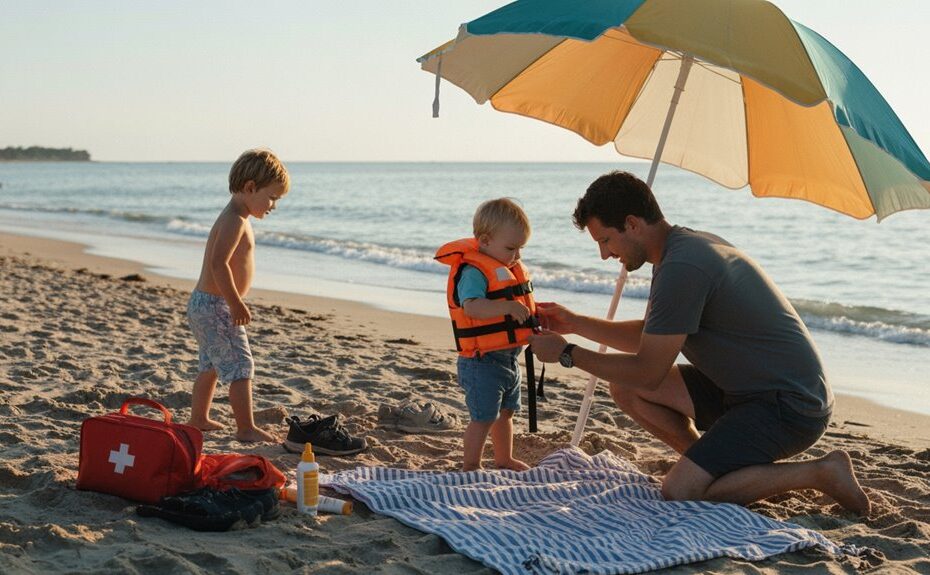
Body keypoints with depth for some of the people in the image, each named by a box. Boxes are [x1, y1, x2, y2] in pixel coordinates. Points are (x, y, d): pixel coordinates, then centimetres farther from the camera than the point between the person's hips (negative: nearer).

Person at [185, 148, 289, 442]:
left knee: (211, 365, 21)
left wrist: (234, 303, 21)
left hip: (203, 304, 11)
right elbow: (219, 264, -29)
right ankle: (246, 428, -4)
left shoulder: (233, 218, 14)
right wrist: (237, 305, -25)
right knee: (240, 367, -7)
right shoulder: (235, 221, -19)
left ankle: (198, 419, 32)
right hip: (215, 307, -11)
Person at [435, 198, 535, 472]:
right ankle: (470, 467, 8)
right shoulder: (473, 272, -20)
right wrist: (509, 307, -43)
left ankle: (504, 459, 38)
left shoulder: (510, 269, 11)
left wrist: (533, 313, 7)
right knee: (484, 417, -5)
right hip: (483, 361, -9)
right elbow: (471, 307, -37)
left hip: (509, 357, 9)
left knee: (505, 411, 22)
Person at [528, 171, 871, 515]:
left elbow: (647, 372, -18)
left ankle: (819, 474, -6)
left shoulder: (682, 268, -23)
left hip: (790, 407, -10)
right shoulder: (686, 245, 8)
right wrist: (575, 324, 14)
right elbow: (649, 338, 21)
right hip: (746, 388, 10)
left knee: (678, 492, -20)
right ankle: (724, 467, 10)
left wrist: (567, 354, -8)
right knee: (625, 390, 4)